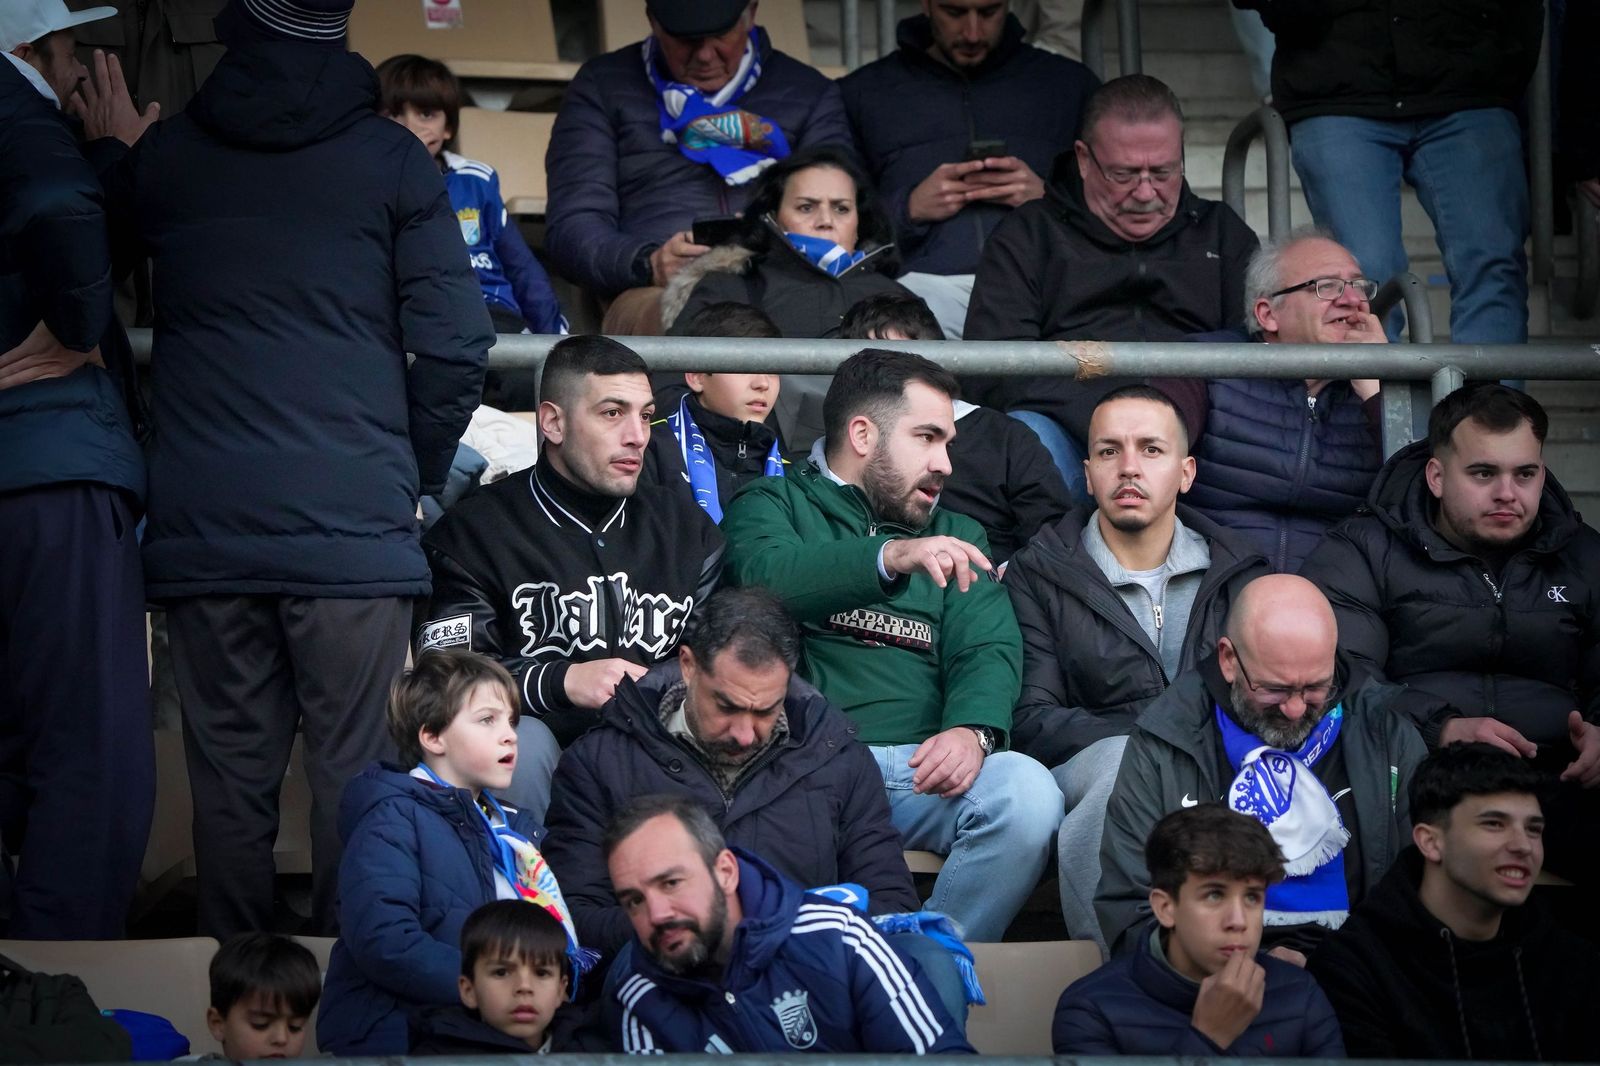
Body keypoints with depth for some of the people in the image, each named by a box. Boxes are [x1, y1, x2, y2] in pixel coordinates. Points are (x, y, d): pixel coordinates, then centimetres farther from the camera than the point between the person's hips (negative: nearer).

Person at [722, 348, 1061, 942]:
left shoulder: (956, 535, 30)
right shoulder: (772, 507, 17)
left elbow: (987, 648, 11)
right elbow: (766, 575, -9)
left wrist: (973, 728, -13)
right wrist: (891, 557, -26)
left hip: (918, 767, 4)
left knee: (1028, 792, -28)